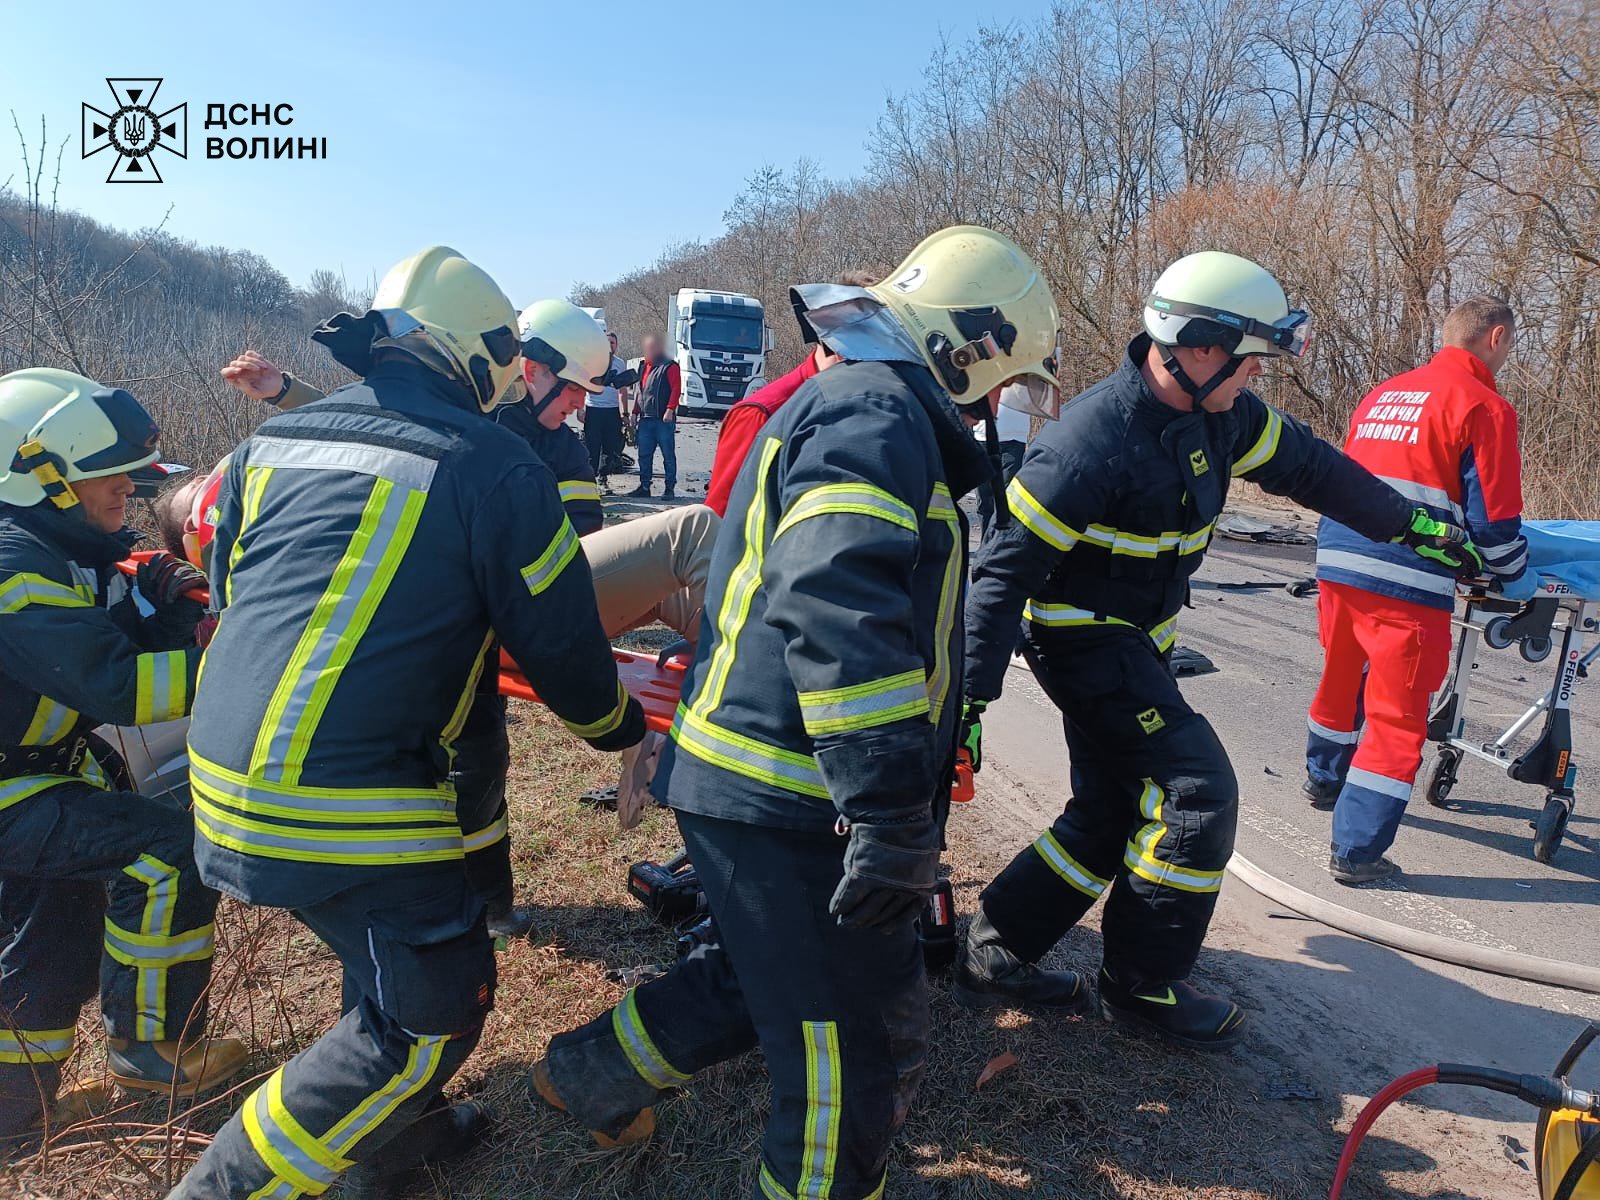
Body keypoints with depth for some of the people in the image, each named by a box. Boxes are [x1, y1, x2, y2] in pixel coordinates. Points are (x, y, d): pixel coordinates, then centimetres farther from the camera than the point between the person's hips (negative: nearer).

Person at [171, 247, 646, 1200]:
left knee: (389, 939, 27)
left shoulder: (271, 443, 11)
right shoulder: (493, 465, -8)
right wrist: (619, 723, 17)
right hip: (350, 804, -8)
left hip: (225, 773, 9)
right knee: (436, 1011, 7)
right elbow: (558, 637, -3)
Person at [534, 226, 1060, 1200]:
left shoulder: (836, 404, 20)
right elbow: (840, 617, -30)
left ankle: (594, 1074, 44)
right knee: (862, 1049, 4)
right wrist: (893, 817, -29)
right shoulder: (877, 416, -15)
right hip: (791, 801, -11)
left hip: (747, 782, 11)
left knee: (762, 976, 29)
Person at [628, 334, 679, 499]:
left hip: (664, 419, -7)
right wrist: (635, 412, 20)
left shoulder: (669, 367, -6)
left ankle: (670, 488, 3)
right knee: (644, 455, 8)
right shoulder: (644, 366, 19)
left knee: (668, 454, -1)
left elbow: (676, 389, -13)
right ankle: (644, 486, 16)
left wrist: (670, 409, -22)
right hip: (645, 419, 7)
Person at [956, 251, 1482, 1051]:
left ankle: (993, 951, 22)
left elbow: (1309, 467, 13)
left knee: (1110, 817, 11)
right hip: (1082, 639, -9)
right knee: (1198, 797, -10)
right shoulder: (1094, 440, -26)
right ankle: (1141, 986, 9)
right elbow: (1005, 569, -26)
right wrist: (970, 698, -28)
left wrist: (1415, 526, 18)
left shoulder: (1220, 414, -2)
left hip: (1135, 640, 9)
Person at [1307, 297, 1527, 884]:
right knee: (1398, 714, 2)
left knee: (1342, 677, 27)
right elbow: (1493, 518, -6)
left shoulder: (1382, 393, 16)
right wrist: (1516, 576, 12)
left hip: (1337, 562, 7)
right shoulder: (1484, 406, -4)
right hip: (1407, 581, -7)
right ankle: (1356, 849, 4)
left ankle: (1325, 779, 48)